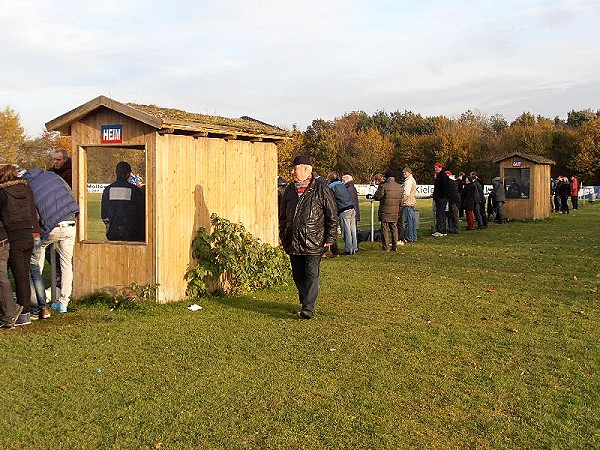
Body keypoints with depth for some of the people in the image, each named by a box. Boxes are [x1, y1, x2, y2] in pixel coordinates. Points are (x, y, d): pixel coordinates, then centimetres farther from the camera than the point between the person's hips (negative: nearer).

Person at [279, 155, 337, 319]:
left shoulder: (320, 189, -4)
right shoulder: (290, 189, 13)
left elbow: (332, 215, -3)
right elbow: (283, 215, 22)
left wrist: (330, 238, -5)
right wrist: (282, 235, 16)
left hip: (313, 243, -6)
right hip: (293, 242, 6)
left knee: (311, 275, -7)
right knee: (298, 276, 11)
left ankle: (308, 308, -6)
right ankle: (304, 302, 25)